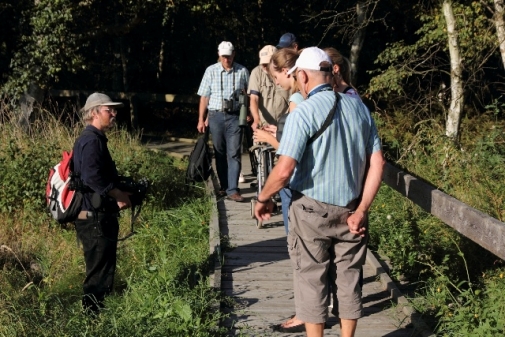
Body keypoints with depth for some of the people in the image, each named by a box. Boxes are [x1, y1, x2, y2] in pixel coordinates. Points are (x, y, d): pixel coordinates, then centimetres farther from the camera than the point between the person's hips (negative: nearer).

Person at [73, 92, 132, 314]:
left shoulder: (95, 139, 16)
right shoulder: (91, 141, -17)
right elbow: (93, 178, -28)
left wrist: (117, 195, 8)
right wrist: (120, 196, -17)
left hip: (99, 216, 11)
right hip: (94, 218, -11)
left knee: (102, 269, 17)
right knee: (100, 271, -5)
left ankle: (95, 312, 25)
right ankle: (92, 313, 2)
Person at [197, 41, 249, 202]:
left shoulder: (242, 71, 1)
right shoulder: (211, 71, 3)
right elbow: (204, 96, 3)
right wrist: (201, 120, 1)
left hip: (234, 117, -1)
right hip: (216, 116, 1)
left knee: (234, 154, -7)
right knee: (220, 153, 9)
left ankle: (232, 190, -7)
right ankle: (224, 186, 21)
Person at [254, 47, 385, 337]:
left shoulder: (303, 112, -15)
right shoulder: (359, 108, 2)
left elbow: (284, 171, -21)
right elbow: (377, 164, -1)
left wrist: (263, 199, -4)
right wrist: (361, 211, 1)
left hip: (312, 209, -5)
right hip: (350, 210, 5)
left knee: (312, 279, 8)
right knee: (348, 278, 15)